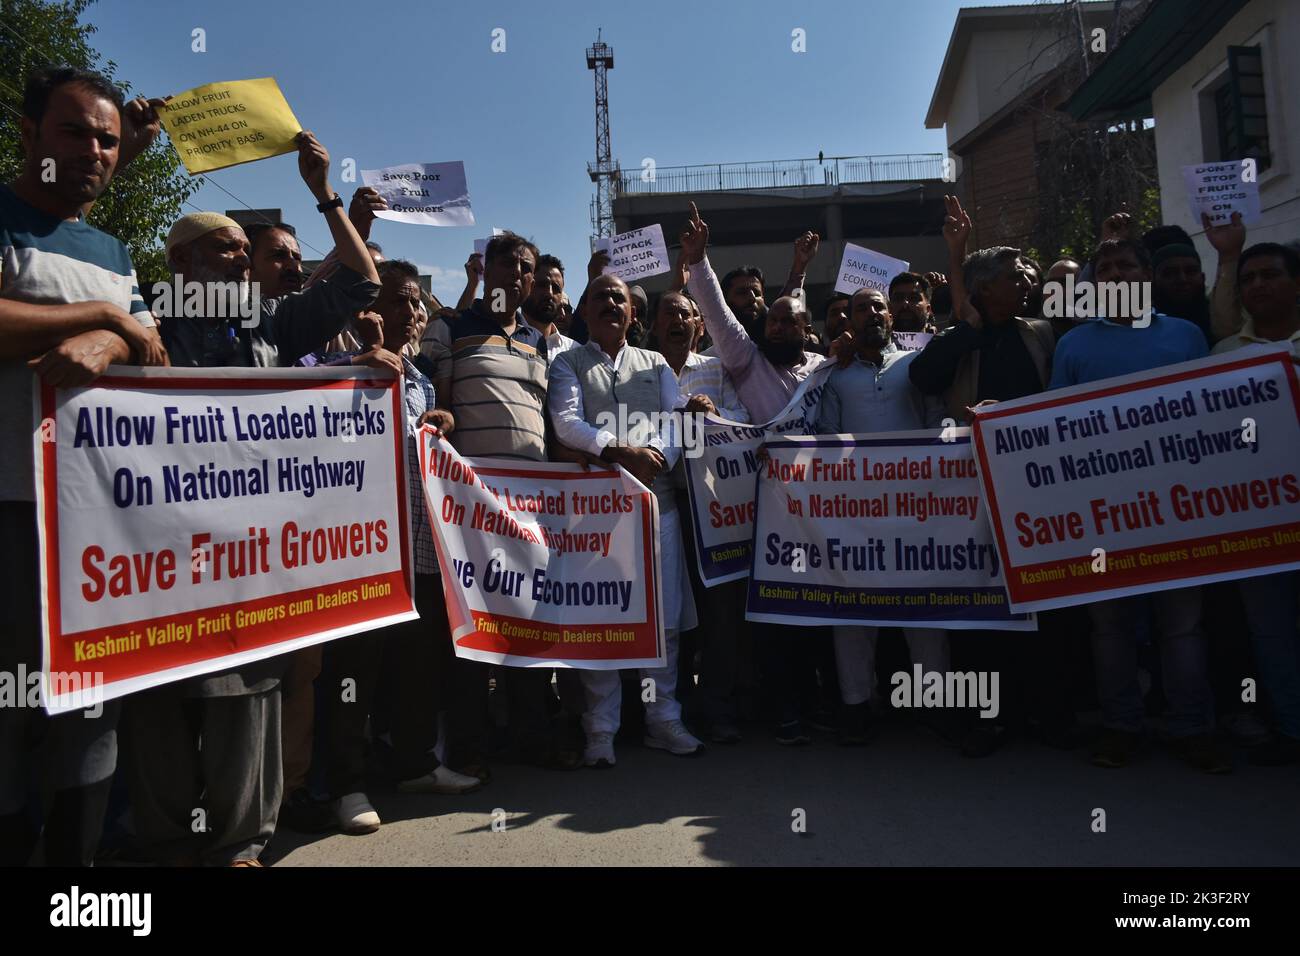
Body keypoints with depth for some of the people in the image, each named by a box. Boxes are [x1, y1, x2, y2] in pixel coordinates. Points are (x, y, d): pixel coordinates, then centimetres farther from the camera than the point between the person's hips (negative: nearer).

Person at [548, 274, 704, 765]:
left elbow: (678, 422, 6)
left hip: (656, 501, 3)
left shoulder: (656, 365, 18)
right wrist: (620, 452, -20)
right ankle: (601, 729, 9)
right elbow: (566, 423, -7)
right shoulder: (569, 364, 10)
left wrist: (654, 458, -14)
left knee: (664, 616, 5)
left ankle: (663, 718, 18)